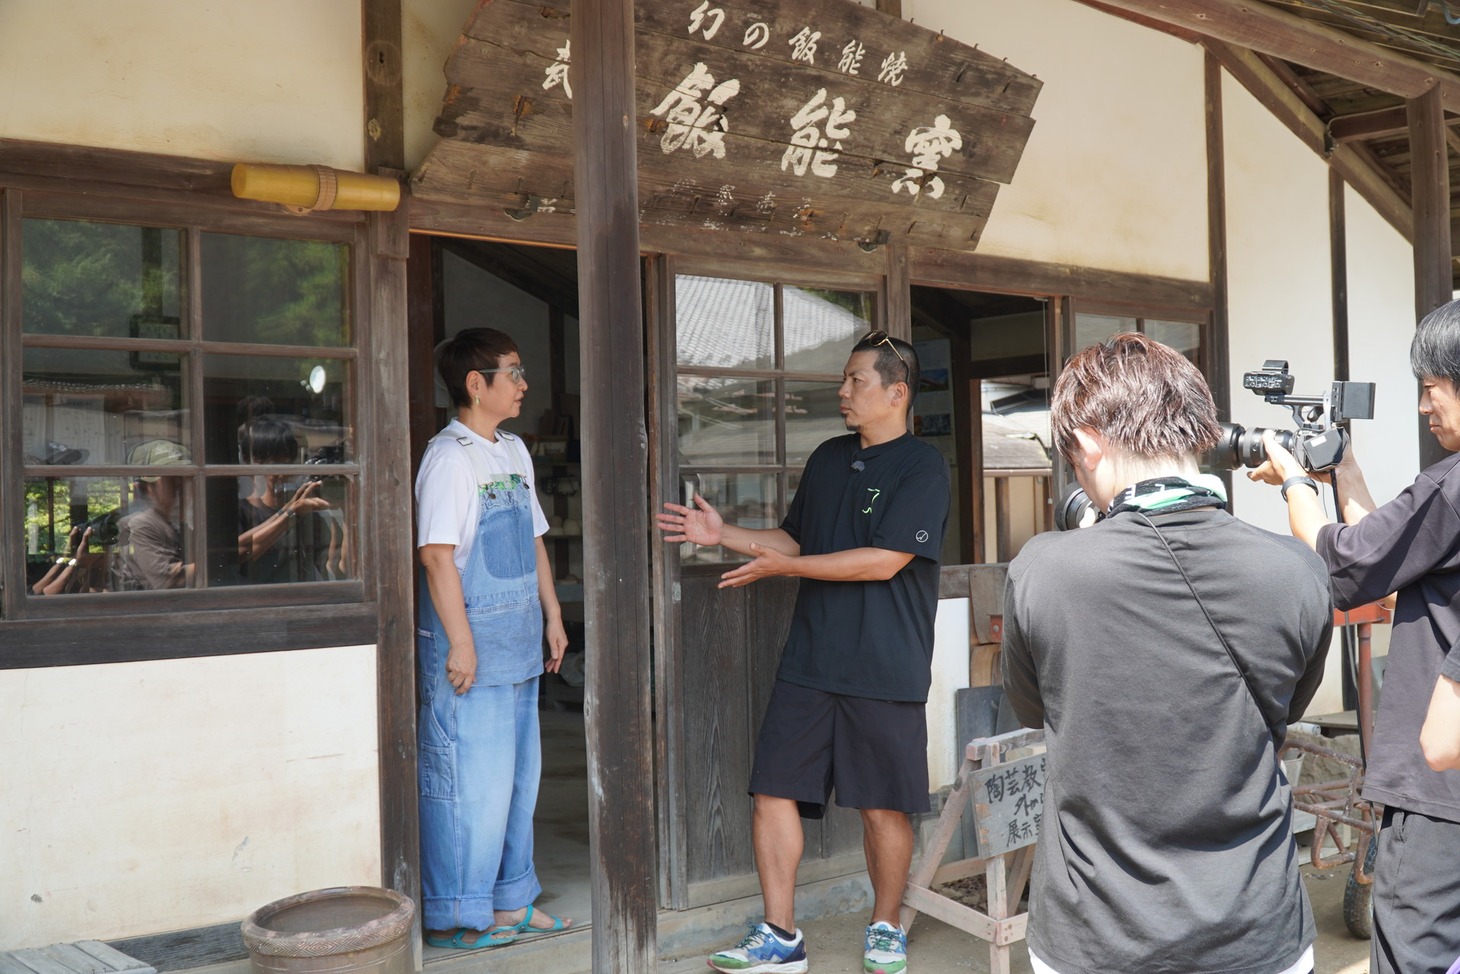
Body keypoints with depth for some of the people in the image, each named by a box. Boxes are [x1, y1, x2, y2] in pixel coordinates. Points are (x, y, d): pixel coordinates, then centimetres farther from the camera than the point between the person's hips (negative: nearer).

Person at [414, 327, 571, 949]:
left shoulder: (514, 452, 14)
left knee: (517, 774, 15)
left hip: (518, 644, 9)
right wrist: (459, 642, -21)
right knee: (468, 779, -3)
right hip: (470, 647, -9)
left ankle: (509, 902, 28)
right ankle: (450, 918, 10)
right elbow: (437, 554, -19)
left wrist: (552, 614, 17)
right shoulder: (450, 456, -13)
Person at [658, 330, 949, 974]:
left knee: (883, 805, 5)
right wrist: (724, 534, 10)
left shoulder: (922, 468, -7)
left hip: (885, 671, -6)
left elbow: (883, 560, -16)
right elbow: (794, 538, 24)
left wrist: (784, 566, -14)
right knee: (773, 792, 2)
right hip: (808, 661, 6)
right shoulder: (828, 459, 15)